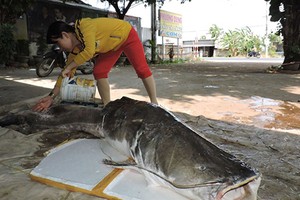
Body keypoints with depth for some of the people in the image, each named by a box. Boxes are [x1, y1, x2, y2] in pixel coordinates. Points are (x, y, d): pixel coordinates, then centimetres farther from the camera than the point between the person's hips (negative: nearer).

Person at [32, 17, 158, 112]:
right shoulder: (76, 48, -10)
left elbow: (89, 52, -47)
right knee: (99, 72, -6)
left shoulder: (85, 27, -33)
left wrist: (68, 67, -35)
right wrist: (52, 96, -11)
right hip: (113, 45, 7)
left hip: (127, 35, -7)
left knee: (141, 69, -13)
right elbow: (67, 74, -8)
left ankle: (154, 104, -4)